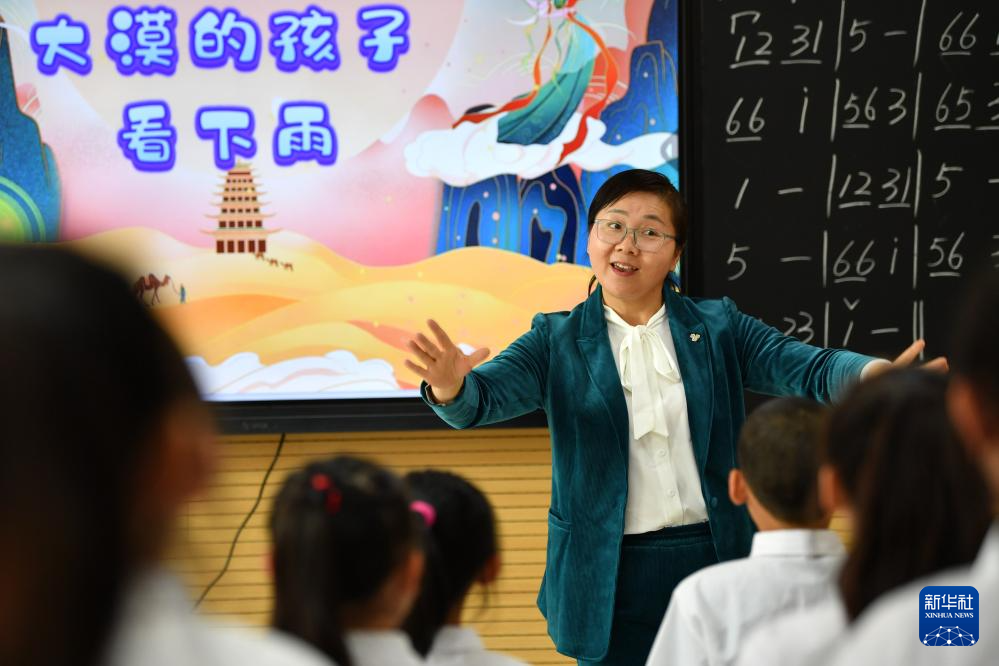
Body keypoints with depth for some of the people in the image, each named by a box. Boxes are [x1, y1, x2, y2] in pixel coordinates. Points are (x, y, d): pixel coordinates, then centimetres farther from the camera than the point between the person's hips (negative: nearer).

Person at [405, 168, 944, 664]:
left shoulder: (717, 328, 4)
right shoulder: (557, 340, 2)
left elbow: (806, 367, -8)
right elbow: (490, 394, -12)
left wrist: (878, 376, -29)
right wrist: (451, 387, -37)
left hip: (715, 564, 1)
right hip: (612, 580, -1)